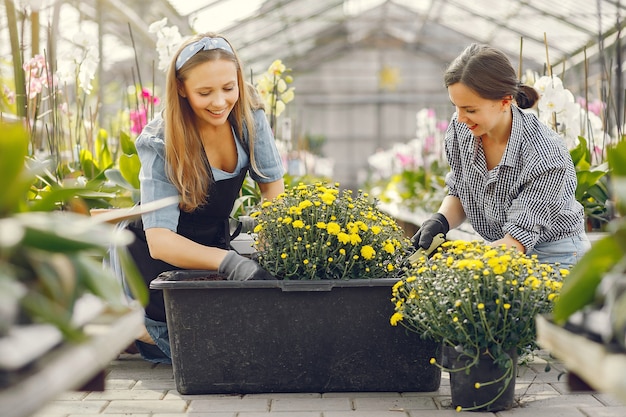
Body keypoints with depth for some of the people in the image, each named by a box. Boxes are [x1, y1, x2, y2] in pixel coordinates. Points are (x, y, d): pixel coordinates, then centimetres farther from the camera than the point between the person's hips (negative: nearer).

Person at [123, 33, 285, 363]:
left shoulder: (248, 114, -14)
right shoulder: (160, 143, -27)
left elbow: (272, 186, -8)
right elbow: (159, 240, -35)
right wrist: (229, 262, -51)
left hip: (214, 241, 5)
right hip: (150, 250, -5)